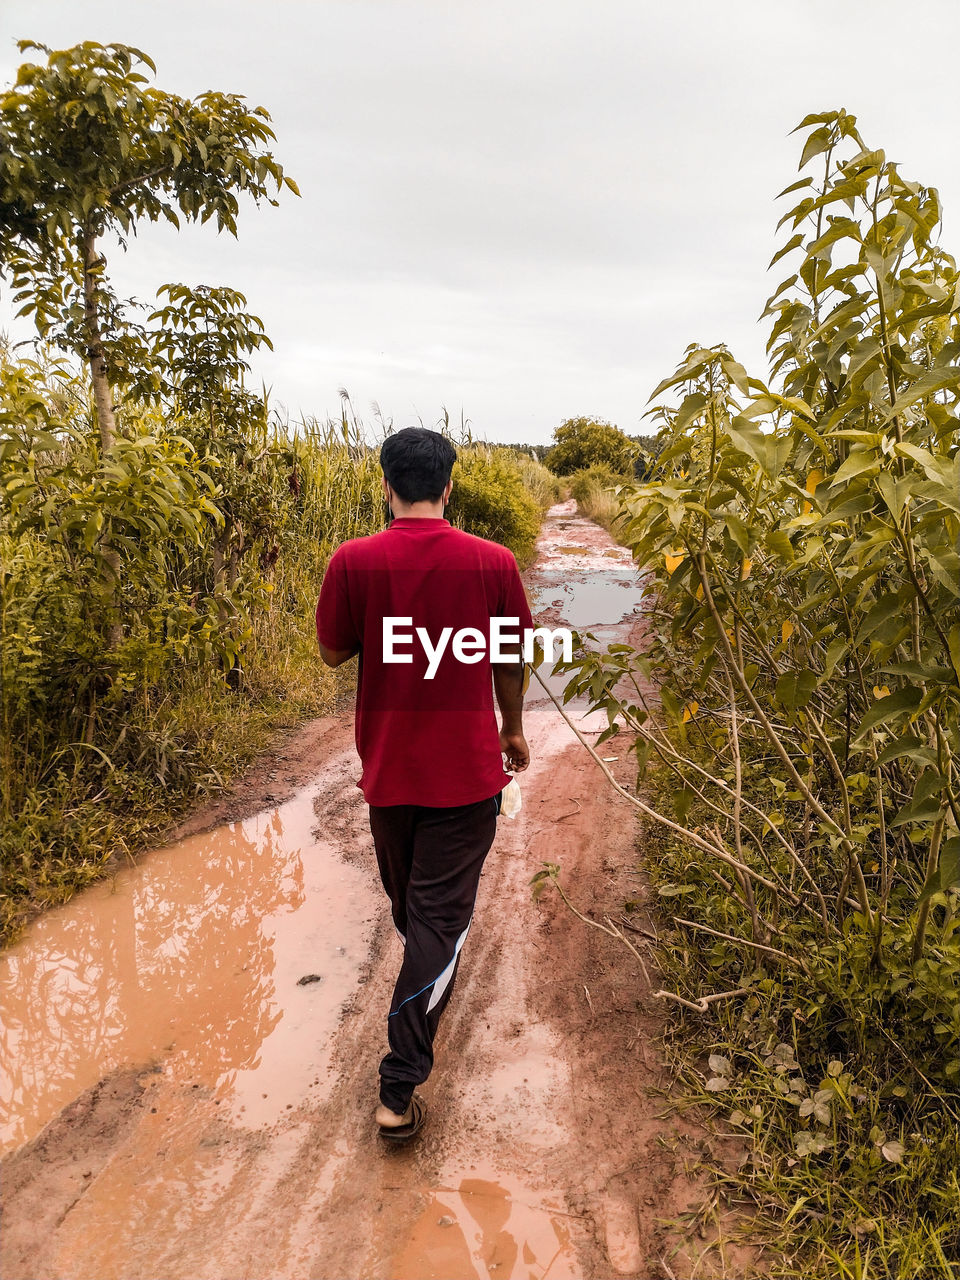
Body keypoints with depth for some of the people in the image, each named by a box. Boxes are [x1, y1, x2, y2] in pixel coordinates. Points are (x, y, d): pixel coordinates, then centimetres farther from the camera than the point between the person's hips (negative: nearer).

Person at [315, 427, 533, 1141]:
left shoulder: (355, 561, -11)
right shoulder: (493, 562, -10)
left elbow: (333, 653, 0)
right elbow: (510, 661, 1)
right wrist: (514, 732, 16)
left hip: (387, 766, 2)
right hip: (467, 768, -1)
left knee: (407, 900, 25)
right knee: (441, 914, 4)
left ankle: (431, 973, 53)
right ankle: (400, 1089, 5)